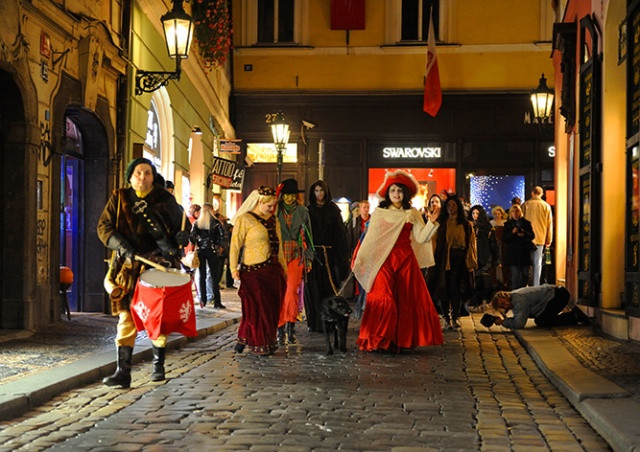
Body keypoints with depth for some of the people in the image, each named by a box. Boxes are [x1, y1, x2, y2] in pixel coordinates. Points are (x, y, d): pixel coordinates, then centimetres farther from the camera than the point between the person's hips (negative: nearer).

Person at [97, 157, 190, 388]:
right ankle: (123, 372, -6)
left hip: (159, 264, 0)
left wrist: (181, 236, -9)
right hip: (129, 266, 0)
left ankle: (158, 365, 22)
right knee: (127, 316, -6)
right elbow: (104, 226, 3)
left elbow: (182, 222, 14)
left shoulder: (164, 198, 7)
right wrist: (121, 245, -14)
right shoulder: (119, 198, 7)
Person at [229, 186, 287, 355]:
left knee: (272, 307, 5)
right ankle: (257, 344, 8)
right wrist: (234, 268, -15)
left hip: (273, 270, 7)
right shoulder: (244, 219, -5)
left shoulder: (273, 220, 16)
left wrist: (283, 268, 19)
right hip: (253, 271, -7)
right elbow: (235, 244, -9)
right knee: (256, 308, -3)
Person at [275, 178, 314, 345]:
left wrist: (308, 258, 10)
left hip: (296, 256, 0)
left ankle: (290, 327, -7)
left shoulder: (302, 211, 9)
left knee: (292, 290, -12)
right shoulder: (275, 210, 5)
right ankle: (281, 329, 3)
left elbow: (308, 236, 13)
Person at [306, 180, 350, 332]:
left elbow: (340, 231, 1)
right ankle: (314, 322, 2)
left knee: (329, 286, -4)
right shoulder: (308, 210, 9)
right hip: (313, 252, 1)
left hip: (329, 252, -1)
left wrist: (341, 255, -8)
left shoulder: (333, 209, 6)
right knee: (313, 287, -1)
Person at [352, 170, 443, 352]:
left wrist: (432, 223, -14)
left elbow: (421, 238, 0)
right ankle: (379, 341, -3)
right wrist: (359, 261, 5)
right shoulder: (379, 213, 7)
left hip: (406, 260, 2)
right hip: (384, 261, -1)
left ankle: (403, 340, 11)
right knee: (383, 299, -12)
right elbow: (370, 239, 8)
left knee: (407, 299, 1)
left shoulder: (412, 214, 8)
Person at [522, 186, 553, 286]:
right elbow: (550, 224, 4)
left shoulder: (525, 204, 0)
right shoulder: (546, 206, 1)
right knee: (538, 263, 3)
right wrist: (549, 240, 10)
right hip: (540, 238, 0)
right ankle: (536, 285, -1)